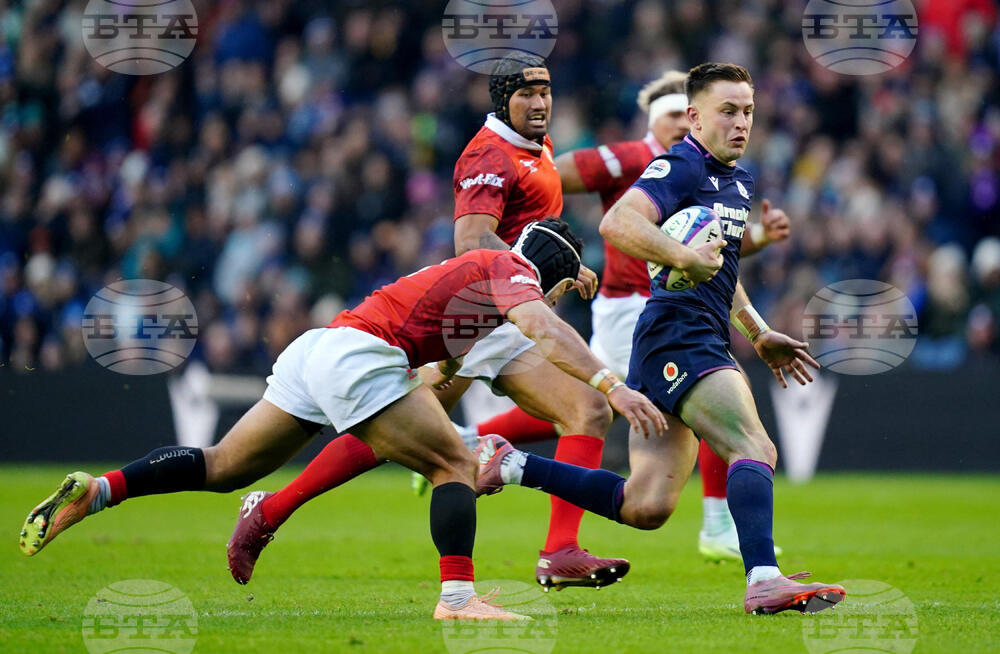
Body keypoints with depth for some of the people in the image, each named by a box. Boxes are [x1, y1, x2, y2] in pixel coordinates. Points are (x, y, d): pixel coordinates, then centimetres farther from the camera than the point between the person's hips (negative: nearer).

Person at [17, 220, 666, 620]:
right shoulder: (510, 270, -2)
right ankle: (458, 595, -15)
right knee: (456, 465, -5)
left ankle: (95, 491, 6)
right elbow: (544, 329, -20)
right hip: (358, 353, -9)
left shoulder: (484, 267, 26)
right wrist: (610, 384, -26)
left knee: (223, 468, 12)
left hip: (318, 348, 9)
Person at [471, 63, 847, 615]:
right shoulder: (680, 167, -7)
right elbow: (617, 223, -23)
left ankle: (510, 465, 14)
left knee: (646, 507, 4)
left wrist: (759, 334, 33)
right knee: (755, 450, -23)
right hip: (677, 336, -9)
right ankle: (764, 581, -33)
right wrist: (686, 257, -31)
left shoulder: (738, 182, 23)